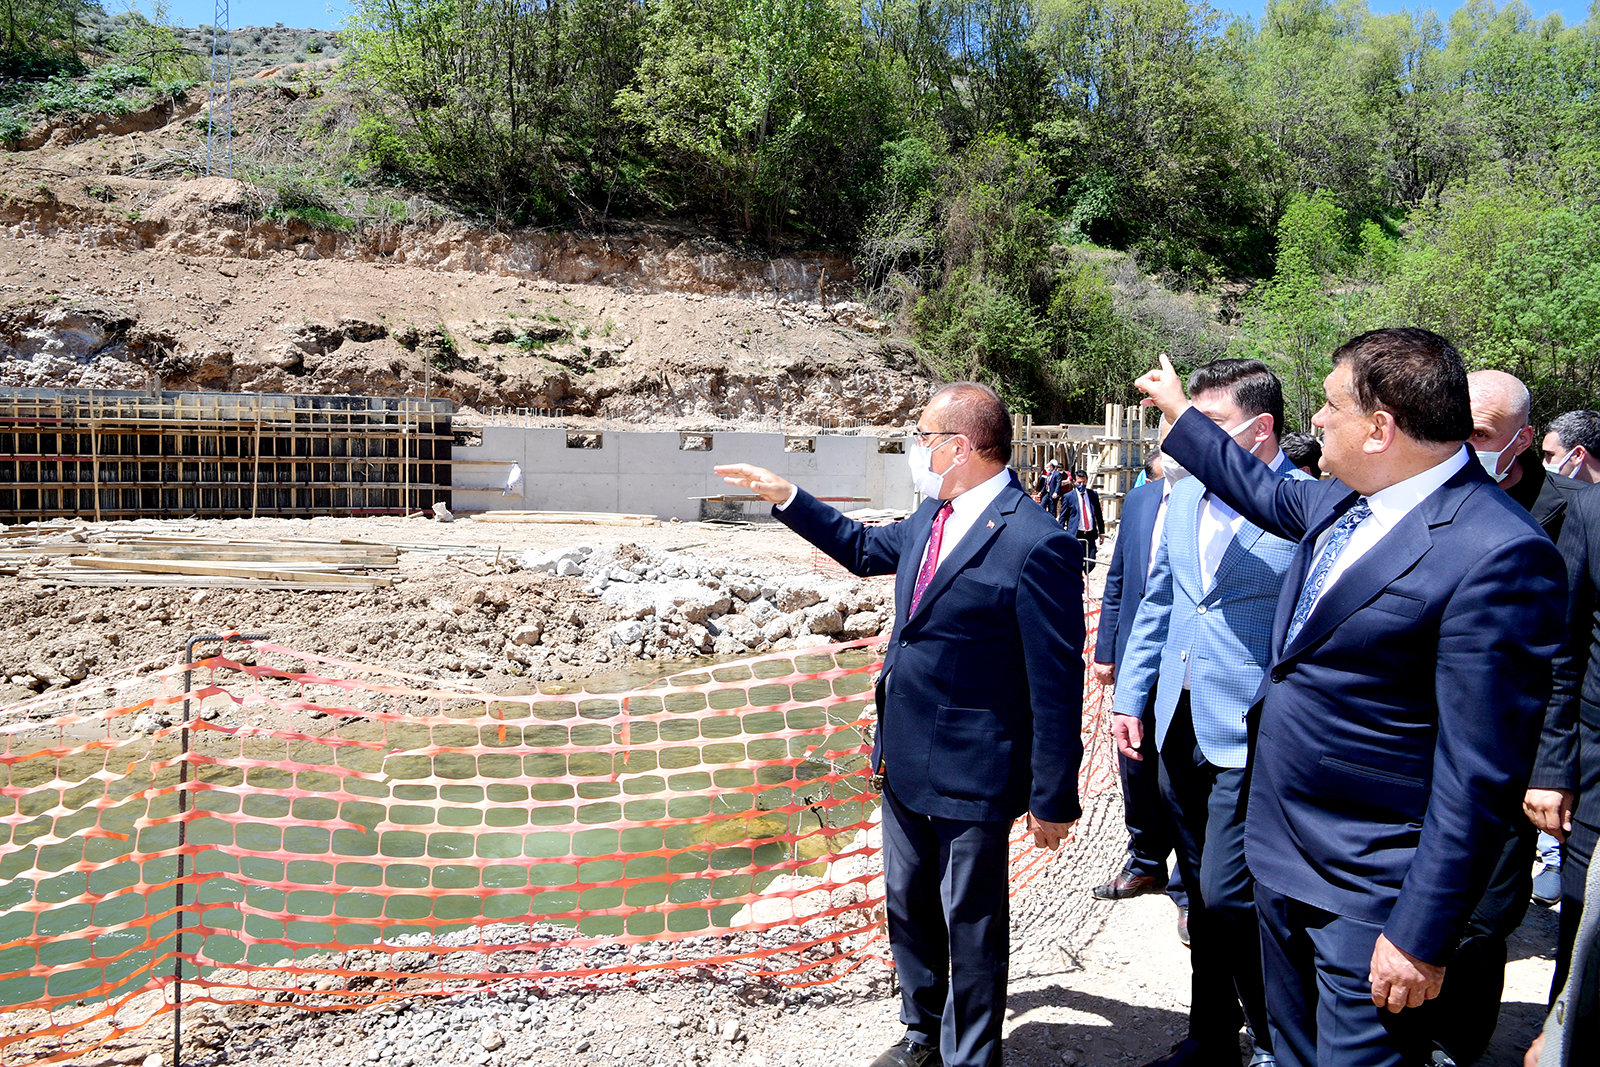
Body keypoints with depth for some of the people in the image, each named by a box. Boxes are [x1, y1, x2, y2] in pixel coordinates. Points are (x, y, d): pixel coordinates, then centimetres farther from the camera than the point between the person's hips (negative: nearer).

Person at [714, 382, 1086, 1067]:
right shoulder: (934, 517, 4)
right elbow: (865, 549, 24)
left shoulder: (1037, 545, -22)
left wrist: (1054, 799, -15)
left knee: (970, 926, 12)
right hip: (904, 760, 9)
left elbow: (1057, 685, -19)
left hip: (971, 775, -8)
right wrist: (784, 496, 20)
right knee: (908, 906, 24)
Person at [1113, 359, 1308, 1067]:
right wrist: (1131, 697, 12)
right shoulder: (1185, 496, 8)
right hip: (1180, 728, 7)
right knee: (1201, 893, 17)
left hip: (1251, 739, -6)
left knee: (1227, 897, -4)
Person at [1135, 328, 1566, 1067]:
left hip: (1366, 891, -8)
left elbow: (1479, 776, -23)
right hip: (1279, 848, 8)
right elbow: (1270, 496, 26)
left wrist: (1423, 932, -20)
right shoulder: (1347, 499, 1)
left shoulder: (1499, 555, -24)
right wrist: (1180, 414, 34)